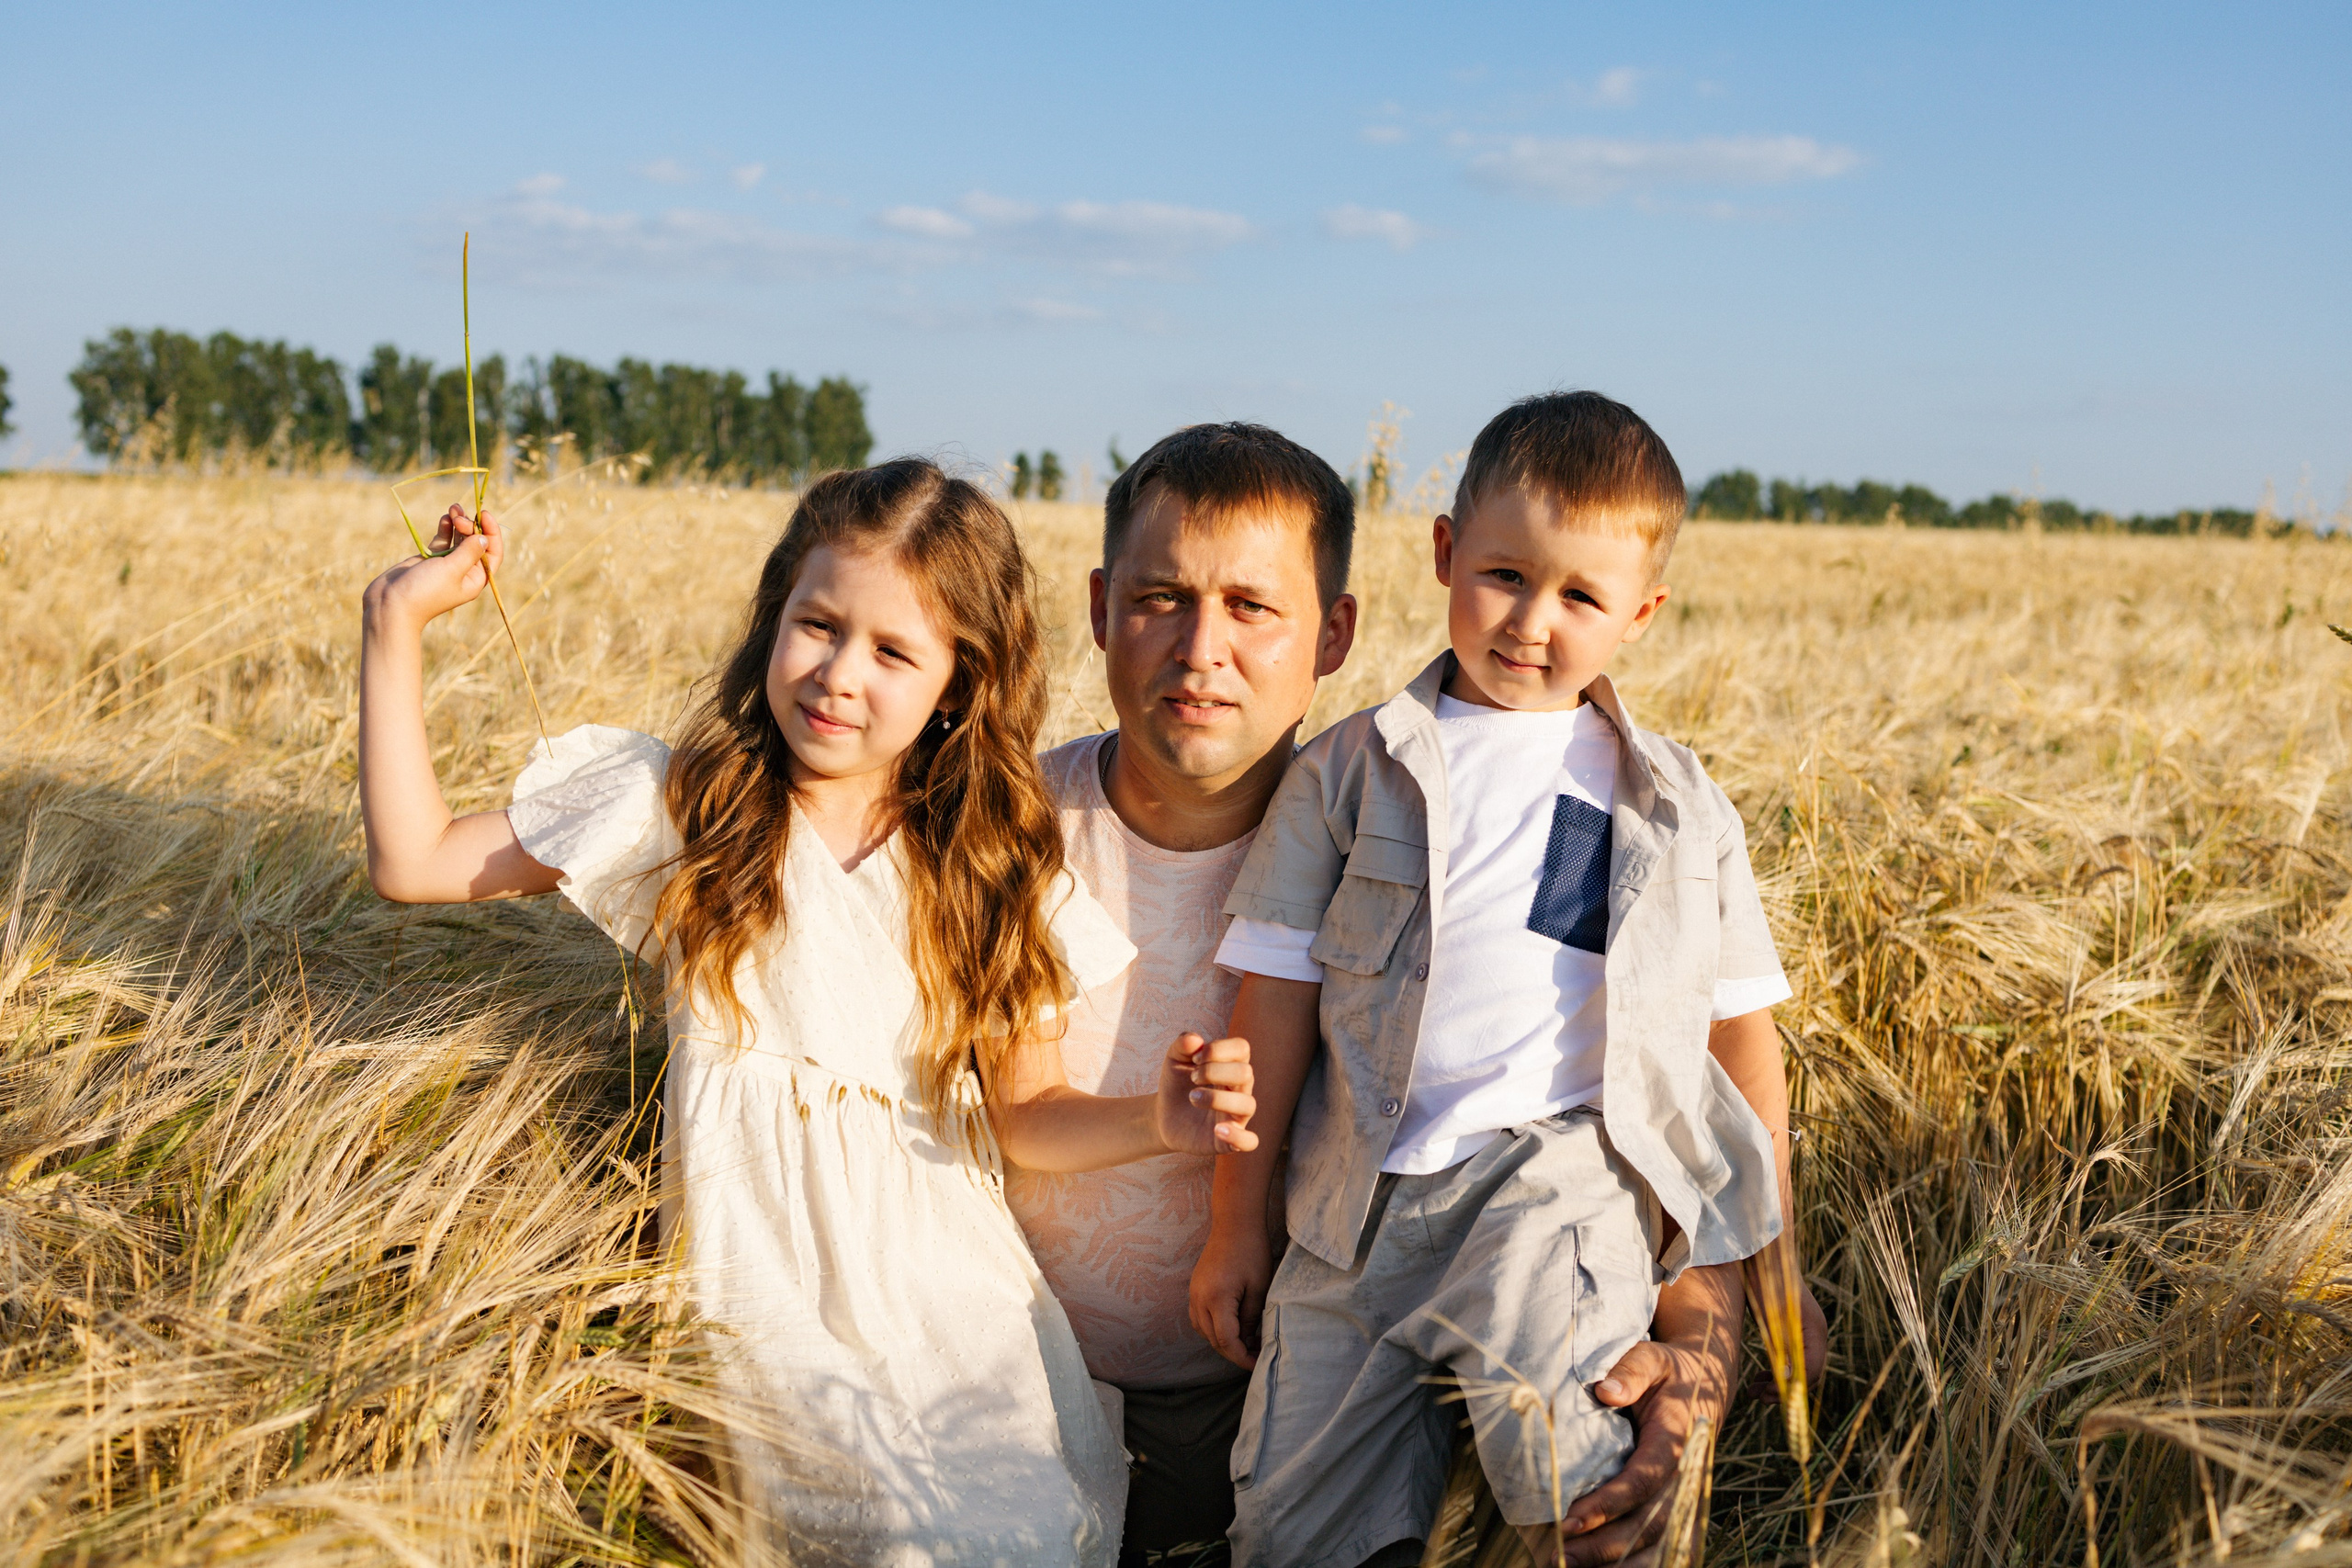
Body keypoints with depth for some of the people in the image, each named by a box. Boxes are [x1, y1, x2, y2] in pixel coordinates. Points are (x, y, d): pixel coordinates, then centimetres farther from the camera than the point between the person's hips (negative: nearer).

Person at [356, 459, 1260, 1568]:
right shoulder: (687, 808, -1)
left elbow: (1026, 1113, 6)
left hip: (948, 1293, 3)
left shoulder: (988, 869, 3)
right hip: (769, 1298, -2)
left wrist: (1156, 1120, -15)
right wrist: (397, 623, -4)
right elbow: (414, 862, -1)